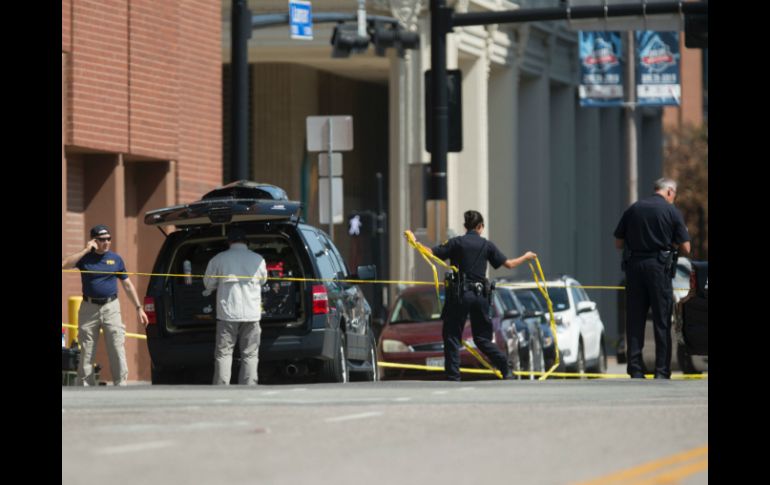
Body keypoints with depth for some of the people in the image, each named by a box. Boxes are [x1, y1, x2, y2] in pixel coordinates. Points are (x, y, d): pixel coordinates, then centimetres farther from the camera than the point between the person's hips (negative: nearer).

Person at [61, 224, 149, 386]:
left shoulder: (116, 259, 8)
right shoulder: (85, 257, 2)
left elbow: (128, 285, 14)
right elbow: (64, 265, -16)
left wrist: (139, 308, 9)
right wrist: (86, 250, -14)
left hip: (111, 307, 1)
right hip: (89, 308, -1)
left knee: (117, 350, -7)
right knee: (86, 353, 4)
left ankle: (121, 386, -4)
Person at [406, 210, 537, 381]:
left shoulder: (456, 242, -2)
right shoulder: (487, 245, 6)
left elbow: (431, 253, -7)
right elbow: (509, 264, 9)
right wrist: (526, 257, 27)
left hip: (460, 295, -3)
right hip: (480, 295, 3)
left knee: (452, 337, 4)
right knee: (482, 338, 14)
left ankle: (453, 376, -1)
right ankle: (507, 370, 7)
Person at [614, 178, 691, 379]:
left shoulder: (633, 209, 7)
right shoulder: (672, 212, -2)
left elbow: (618, 243, 10)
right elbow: (685, 248, -3)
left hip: (634, 265, 3)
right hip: (659, 266, -3)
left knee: (634, 321, 8)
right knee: (662, 322, 3)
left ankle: (636, 370, 6)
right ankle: (662, 372, 1)